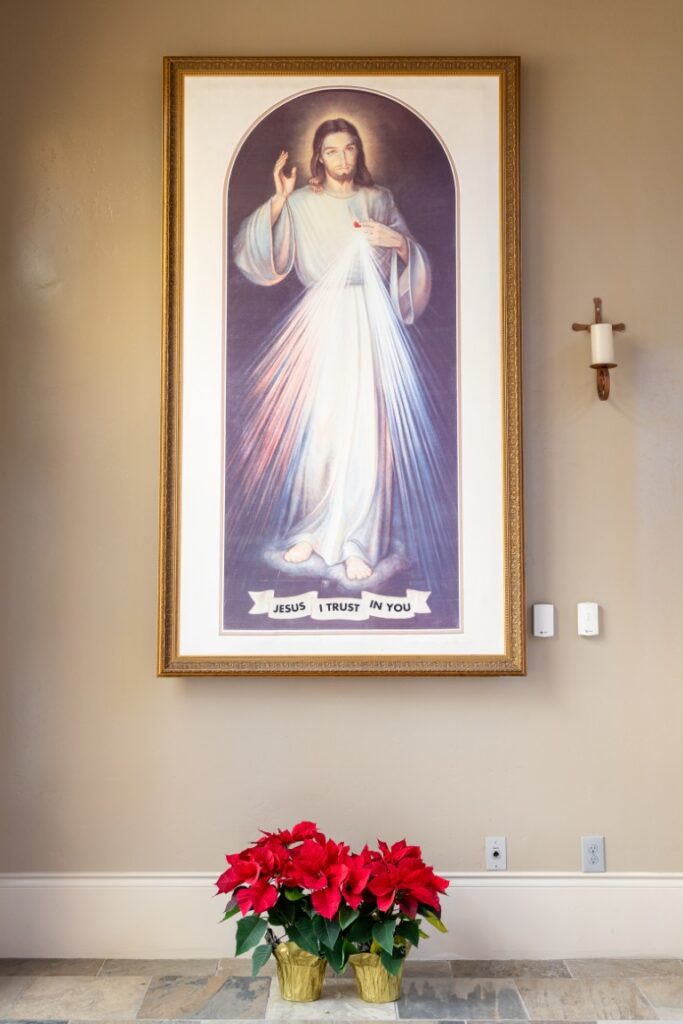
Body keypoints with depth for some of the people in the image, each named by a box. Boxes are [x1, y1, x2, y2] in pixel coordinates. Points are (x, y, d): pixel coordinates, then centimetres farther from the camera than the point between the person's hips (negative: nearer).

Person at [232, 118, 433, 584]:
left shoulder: (379, 199, 11)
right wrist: (278, 201, -11)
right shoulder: (300, 204, 5)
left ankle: (355, 540, -1)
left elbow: (412, 261, 13)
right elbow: (253, 255, -4)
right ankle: (310, 527, 16)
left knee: (365, 426, -8)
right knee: (311, 423, -3)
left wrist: (398, 241, -8)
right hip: (321, 322, 0)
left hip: (370, 322, 0)